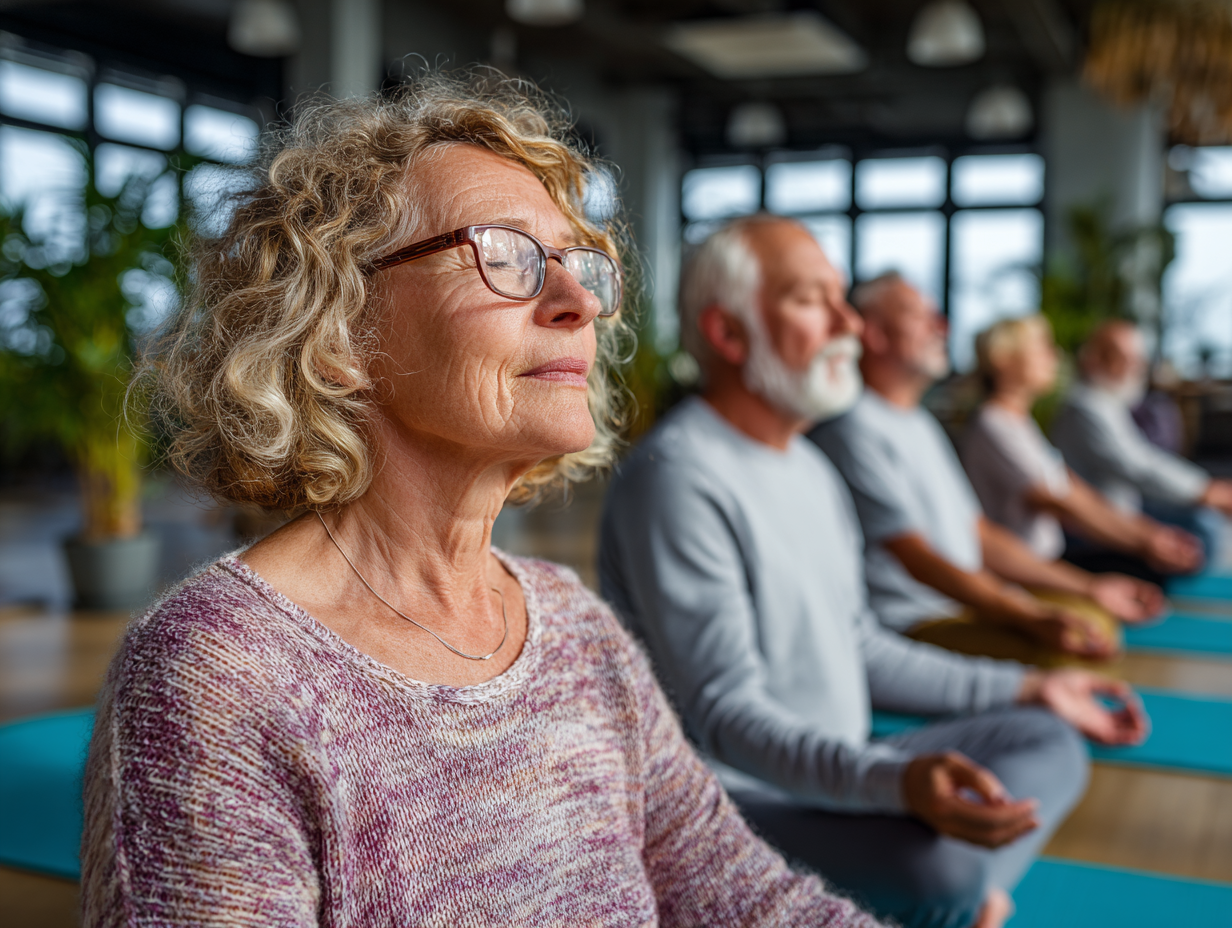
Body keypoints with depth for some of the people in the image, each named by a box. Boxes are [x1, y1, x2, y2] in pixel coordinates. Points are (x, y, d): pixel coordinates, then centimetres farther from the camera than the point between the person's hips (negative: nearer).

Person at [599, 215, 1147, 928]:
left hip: (836, 775, 10)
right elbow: (725, 715, -24)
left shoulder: (809, 466, 12)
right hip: (742, 798, -10)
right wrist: (897, 781, -38)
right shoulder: (679, 477, -20)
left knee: (1049, 741, 9)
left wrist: (1028, 688, 15)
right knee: (941, 865, -32)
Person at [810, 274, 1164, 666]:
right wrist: (1035, 619, -26)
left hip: (968, 601, 10)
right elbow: (919, 560, -20)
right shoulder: (854, 429, -13)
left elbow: (980, 534, 22)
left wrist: (1089, 587, 16)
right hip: (910, 624, -10)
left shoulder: (922, 424, 21)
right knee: (1063, 652, -24)